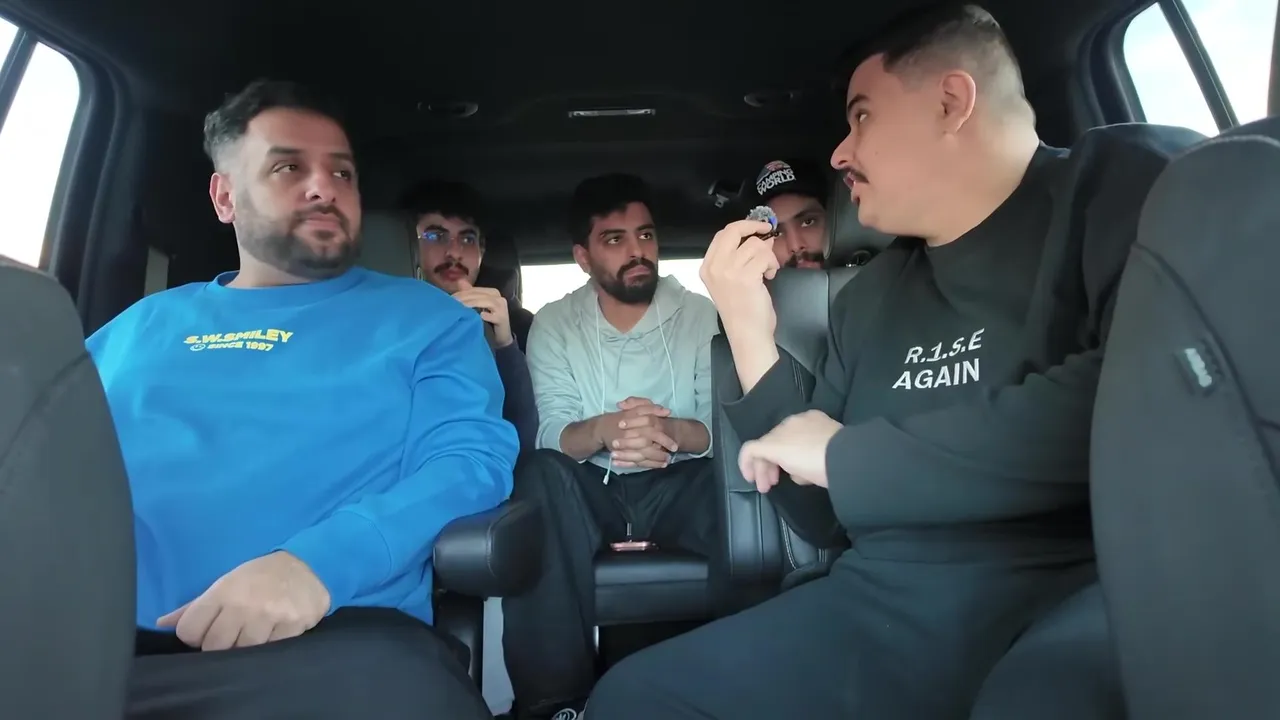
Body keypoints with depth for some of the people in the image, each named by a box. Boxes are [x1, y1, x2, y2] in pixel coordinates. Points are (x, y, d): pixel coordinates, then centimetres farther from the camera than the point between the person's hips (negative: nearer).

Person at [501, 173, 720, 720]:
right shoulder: (553, 325, 2)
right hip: (591, 491, 1)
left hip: (675, 487, 0)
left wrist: (670, 431, -34)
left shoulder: (703, 316, 0)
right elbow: (552, 433, -9)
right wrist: (603, 429, -35)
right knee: (540, 475, -32)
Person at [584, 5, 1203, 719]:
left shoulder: (1133, 179, 1)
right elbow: (826, 519, 14)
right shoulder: (869, 296, 15)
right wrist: (753, 344, 2)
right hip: (891, 607, 6)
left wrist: (844, 454, -10)